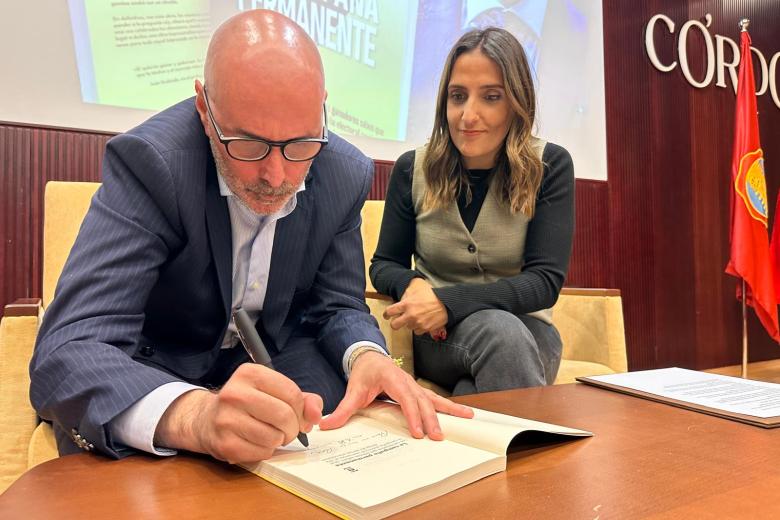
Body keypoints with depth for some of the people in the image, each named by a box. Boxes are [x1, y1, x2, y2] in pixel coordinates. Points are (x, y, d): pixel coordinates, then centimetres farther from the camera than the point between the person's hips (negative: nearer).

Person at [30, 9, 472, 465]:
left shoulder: (347, 175, -13)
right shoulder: (148, 160, -27)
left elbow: (337, 305, -4)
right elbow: (68, 351, -34)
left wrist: (366, 356, -28)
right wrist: (195, 415, -55)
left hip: (272, 361, 3)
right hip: (155, 375, -2)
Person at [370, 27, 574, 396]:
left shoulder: (549, 166, -7)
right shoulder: (413, 169, -3)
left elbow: (546, 281, -14)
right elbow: (384, 264, 4)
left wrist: (448, 302, -28)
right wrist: (411, 285, -22)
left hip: (525, 331, -1)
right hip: (439, 336, 1)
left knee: (471, 391, -36)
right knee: (499, 329, -34)